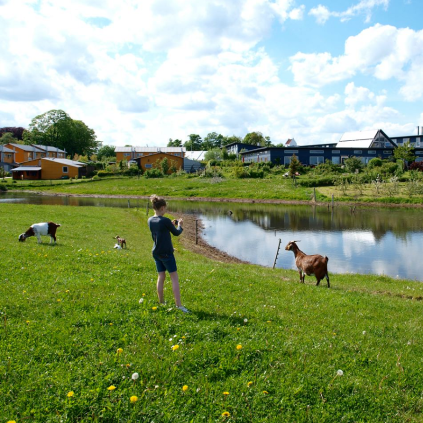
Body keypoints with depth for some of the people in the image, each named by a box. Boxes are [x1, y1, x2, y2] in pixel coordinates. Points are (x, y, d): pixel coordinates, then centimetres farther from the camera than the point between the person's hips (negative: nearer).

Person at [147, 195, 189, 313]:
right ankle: (179, 304, -3)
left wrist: (171, 225, 15)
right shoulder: (165, 221, -19)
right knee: (174, 278, -1)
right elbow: (176, 233, -5)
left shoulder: (150, 221, 2)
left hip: (156, 253, 7)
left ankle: (161, 302, 22)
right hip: (166, 253, -7)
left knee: (161, 277, 16)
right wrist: (180, 226, 15)